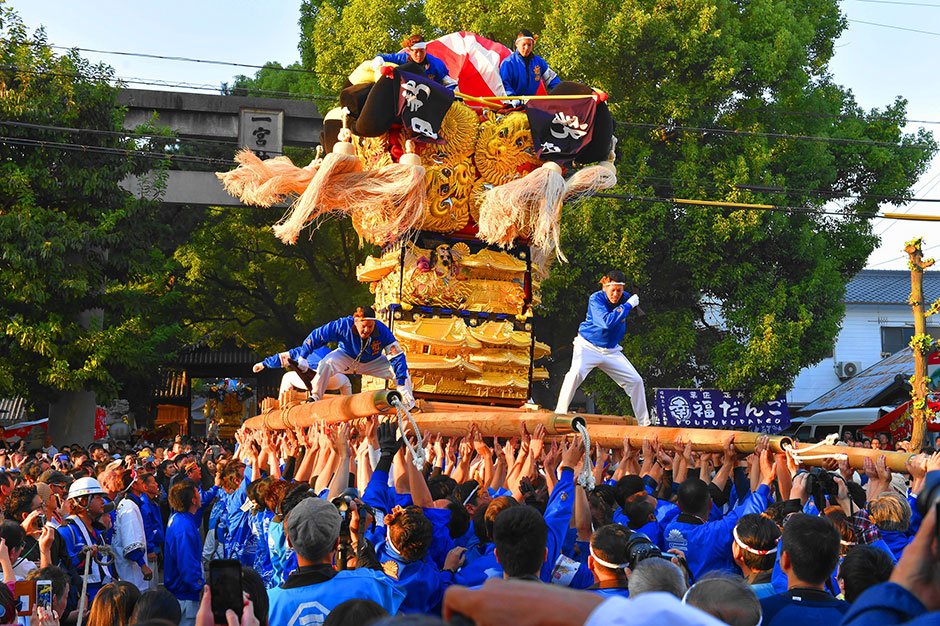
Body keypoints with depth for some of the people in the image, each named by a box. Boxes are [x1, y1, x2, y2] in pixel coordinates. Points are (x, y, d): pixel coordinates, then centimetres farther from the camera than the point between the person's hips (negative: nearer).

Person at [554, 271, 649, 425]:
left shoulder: (625, 298, -4)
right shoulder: (596, 298, -19)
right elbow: (607, 322, -33)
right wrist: (628, 305, -31)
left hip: (612, 351, 5)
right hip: (588, 347, -5)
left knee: (636, 381, 2)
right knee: (576, 373, -32)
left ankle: (644, 423, 17)